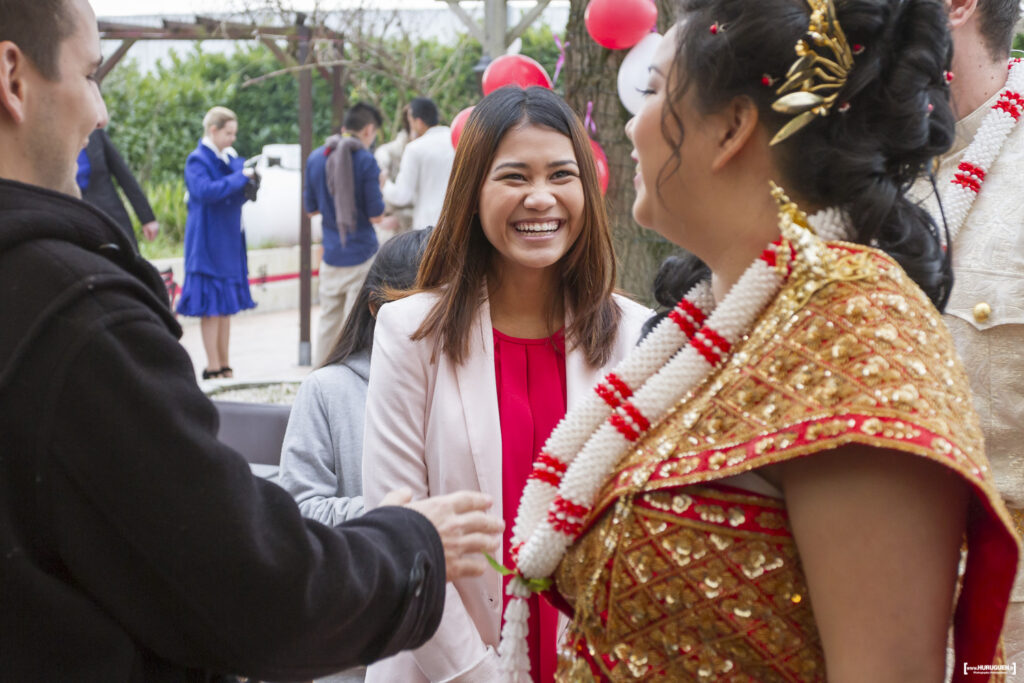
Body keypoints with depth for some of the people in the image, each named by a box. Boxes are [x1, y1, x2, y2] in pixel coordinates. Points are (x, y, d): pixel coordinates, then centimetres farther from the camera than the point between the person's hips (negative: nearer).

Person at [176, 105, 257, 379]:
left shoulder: (229, 158, 13)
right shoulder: (197, 160, -10)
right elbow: (206, 191, -26)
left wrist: (248, 179, 2)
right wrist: (240, 177, -21)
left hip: (229, 241, 8)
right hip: (207, 242, -8)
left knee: (227, 304, 10)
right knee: (211, 305, -6)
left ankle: (225, 364, 15)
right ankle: (213, 366, -1)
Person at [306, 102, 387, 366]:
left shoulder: (315, 158, 4)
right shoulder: (366, 161, -12)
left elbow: (311, 208, 12)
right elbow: (376, 215, -11)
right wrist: (378, 186, 5)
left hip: (331, 254, 5)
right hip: (362, 255, -5)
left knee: (328, 321, 15)